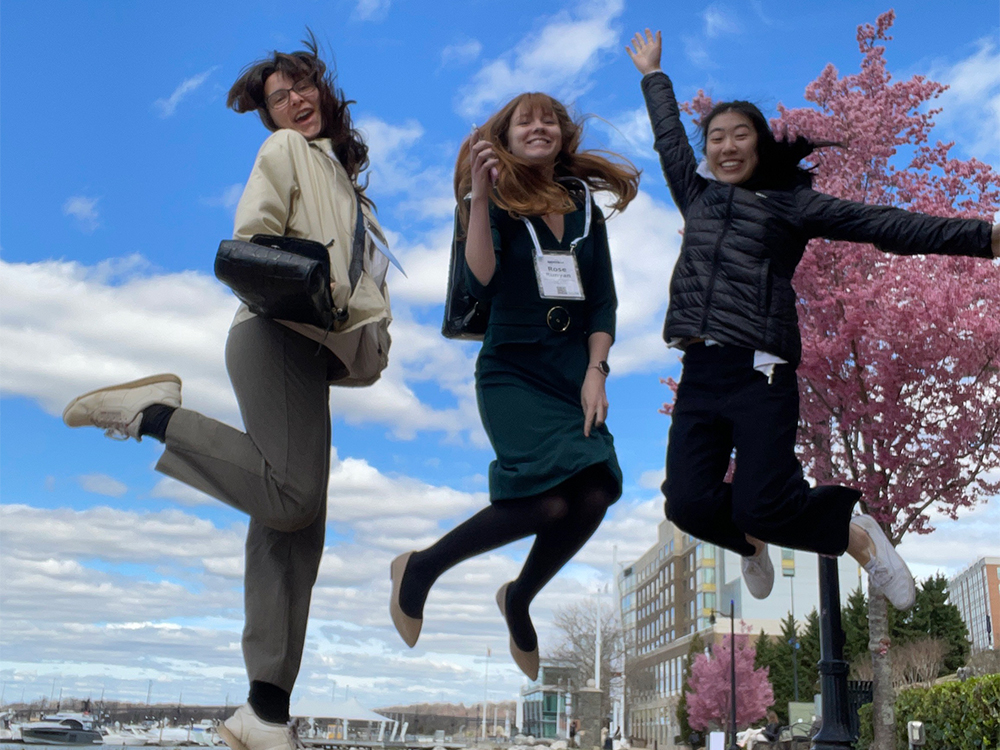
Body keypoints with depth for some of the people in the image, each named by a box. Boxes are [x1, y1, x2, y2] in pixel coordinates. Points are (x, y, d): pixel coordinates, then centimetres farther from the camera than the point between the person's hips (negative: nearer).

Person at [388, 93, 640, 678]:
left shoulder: (586, 209, 12)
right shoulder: (495, 206, 0)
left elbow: (604, 302, 12)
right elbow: (482, 282, -18)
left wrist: (595, 371, 0)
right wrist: (479, 195, -23)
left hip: (576, 373, 4)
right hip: (513, 372, -4)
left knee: (593, 495, -19)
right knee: (550, 499, -24)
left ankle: (519, 600, 11)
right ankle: (420, 569, 0)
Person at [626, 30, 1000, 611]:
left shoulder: (790, 203, 7)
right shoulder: (697, 194, 19)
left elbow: (884, 226, 1)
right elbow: (668, 136, 36)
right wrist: (653, 74, 49)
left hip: (760, 371, -4)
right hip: (700, 372, 4)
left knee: (761, 506, -17)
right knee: (689, 502, -11)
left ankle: (855, 533, 14)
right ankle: (751, 538, 24)